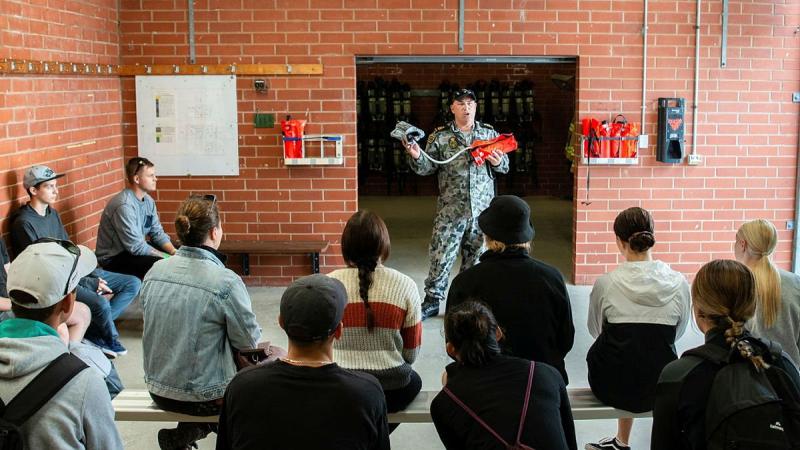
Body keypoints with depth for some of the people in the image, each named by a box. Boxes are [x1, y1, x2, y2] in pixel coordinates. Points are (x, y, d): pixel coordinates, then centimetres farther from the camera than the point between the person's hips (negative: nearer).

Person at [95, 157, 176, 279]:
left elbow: (157, 233, 4)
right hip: (113, 258, -9)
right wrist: (167, 258, -21)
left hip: (135, 247, 9)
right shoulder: (124, 205, -27)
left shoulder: (148, 200, 1)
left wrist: (174, 252, -13)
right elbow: (136, 247, -27)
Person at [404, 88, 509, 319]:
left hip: (482, 209, 2)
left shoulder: (489, 133, 9)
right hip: (450, 210, -2)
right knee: (441, 254, -2)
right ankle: (432, 300, 11)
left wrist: (498, 162, -9)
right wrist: (416, 156, -19)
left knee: (476, 256, 10)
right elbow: (428, 167, 0)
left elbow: (505, 166, 14)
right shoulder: (440, 136, 3)